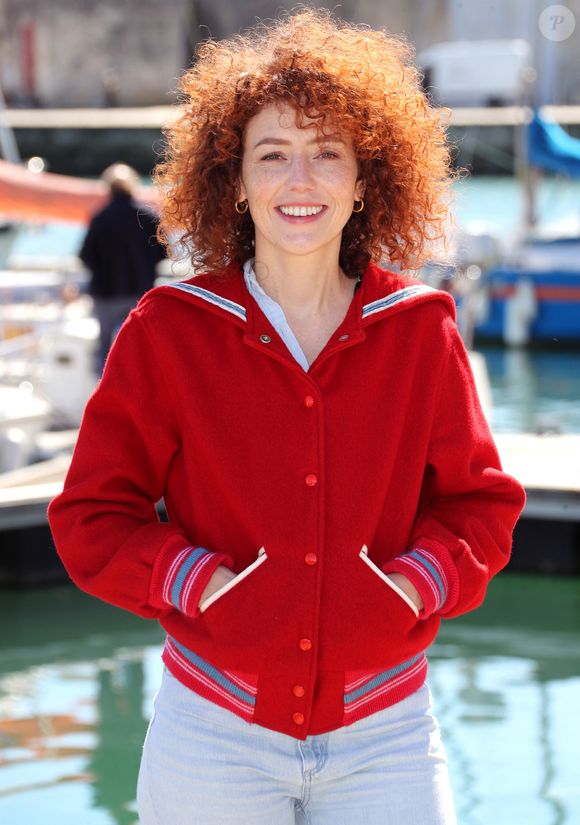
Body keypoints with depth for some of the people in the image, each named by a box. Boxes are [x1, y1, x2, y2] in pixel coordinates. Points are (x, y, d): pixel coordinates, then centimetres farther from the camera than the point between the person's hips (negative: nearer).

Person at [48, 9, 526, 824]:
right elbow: (91, 517, 0)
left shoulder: (420, 331, 1)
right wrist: (199, 583, -13)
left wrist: (413, 585, -10)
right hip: (214, 728, -1)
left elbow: (481, 502, 7)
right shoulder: (168, 332, -3)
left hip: (383, 737, 1)